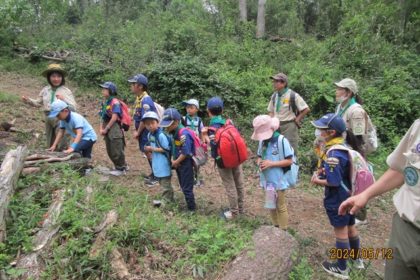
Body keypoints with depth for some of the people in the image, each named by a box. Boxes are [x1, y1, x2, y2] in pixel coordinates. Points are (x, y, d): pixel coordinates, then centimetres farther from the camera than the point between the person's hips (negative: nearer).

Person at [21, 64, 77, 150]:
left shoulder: (66, 91, -7)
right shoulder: (45, 90, 7)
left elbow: (74, 107, -13)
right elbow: (38, 103, 21)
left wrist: (64, 100, -26)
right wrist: (28, 100, 5)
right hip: (49, 120, 6)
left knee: (62, 147, -8)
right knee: (50, 146, 17)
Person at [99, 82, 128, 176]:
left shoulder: (115, 102, -13)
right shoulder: (104, 102, 12)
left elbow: (114, 118, -17)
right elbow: (103, 117, 13)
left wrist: (106, 129, -12)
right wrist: (101, 129, 1)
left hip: (114, 129, -9)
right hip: (107, 129, 9)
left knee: (116, 151, -2)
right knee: (110, 151, 15)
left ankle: (121, 169, 13)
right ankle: (123, 165, 28)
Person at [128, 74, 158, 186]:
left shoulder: (146, 100, -22)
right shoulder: (138, 98, 8)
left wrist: (138, 132, -15)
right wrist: (137, 130, 8)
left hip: (148, 131, -9)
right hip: (143, 131, 9)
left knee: (150, 152, -2)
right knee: (147, 152, 16)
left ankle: (156, 176, 10)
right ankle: (154, 173, 29)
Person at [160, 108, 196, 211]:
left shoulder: (183, 133, -26)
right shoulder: (174, 132, 1)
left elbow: (186, 153, -26)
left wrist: (176, 162, -14)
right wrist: (174, 160, 2)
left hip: (185, 164, -9)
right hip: (178, 163, 9)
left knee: (187, 188, 2)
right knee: (183, 186, 20)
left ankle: (191, 209, 16)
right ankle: (189, 206, 35)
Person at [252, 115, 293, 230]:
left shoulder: (281, 140, -18)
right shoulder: (262, 141, 0)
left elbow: (289, 161, -17)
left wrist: (271, 163, -23)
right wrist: (259, 162, -12)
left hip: (278, 180, -6)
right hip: (267, 179, 6)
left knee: (281, 207, 9)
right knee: (271, 205, 20)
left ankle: (283, 231, 24)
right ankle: (276, 227, 39)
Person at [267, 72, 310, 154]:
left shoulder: (293, 95, -11)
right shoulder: (274, 96, 8)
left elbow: (306, 109, -8)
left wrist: (297, 120, -5)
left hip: (289, 126, -6)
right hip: (276, 126, 6)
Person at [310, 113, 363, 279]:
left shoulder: (333, 154, -29)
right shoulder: (344, 144, 0)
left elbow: (333, 182, -27)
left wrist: (317, 181, -11)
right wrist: (320, 171, 0)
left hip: (337, 199, -9)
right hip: (348, 196, 9)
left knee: (341, 233, 7)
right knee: (350, 228, 24)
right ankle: (357, 259, 44)